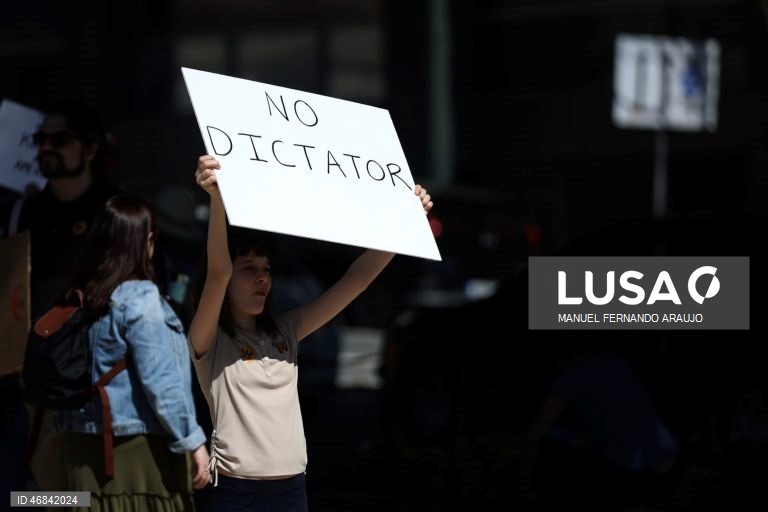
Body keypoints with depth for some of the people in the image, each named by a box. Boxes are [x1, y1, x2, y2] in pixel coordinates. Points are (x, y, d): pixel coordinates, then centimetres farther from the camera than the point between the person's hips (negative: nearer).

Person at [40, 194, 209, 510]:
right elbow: (161, 382, -17)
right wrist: (192, 440, -13)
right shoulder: (138, 298, -13)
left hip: (84, 448, 7)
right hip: (139, 448, -7)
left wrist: (64, 428, 22)